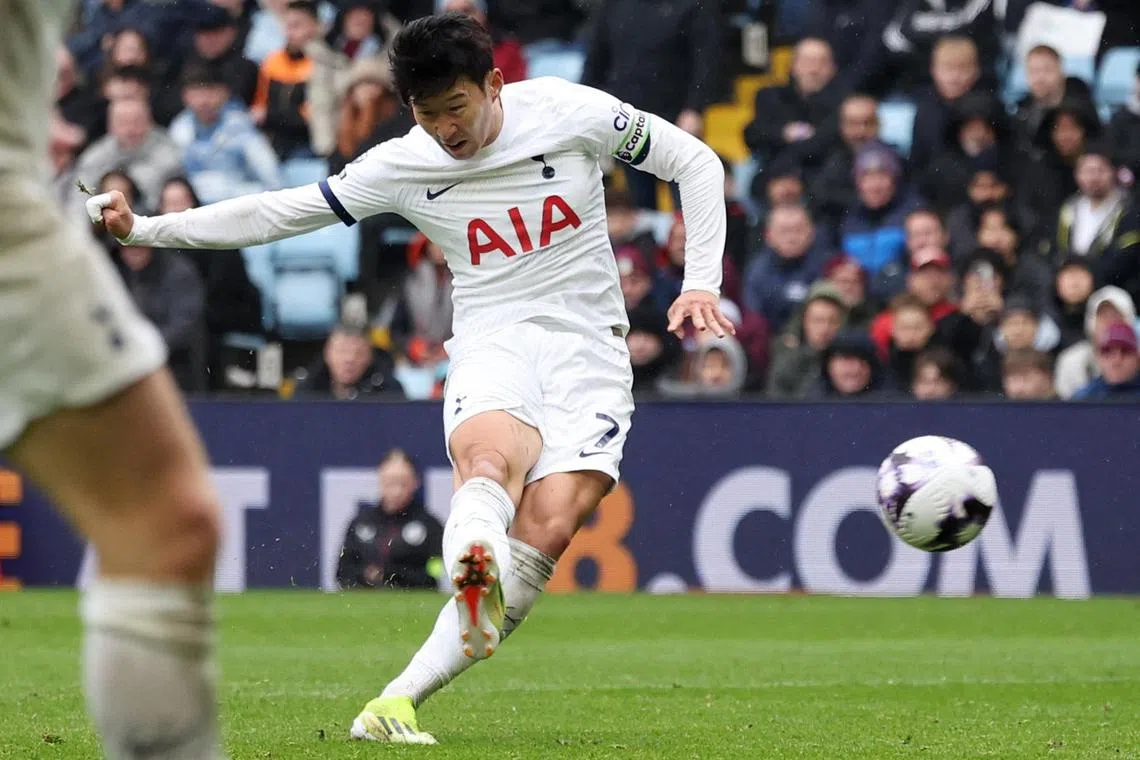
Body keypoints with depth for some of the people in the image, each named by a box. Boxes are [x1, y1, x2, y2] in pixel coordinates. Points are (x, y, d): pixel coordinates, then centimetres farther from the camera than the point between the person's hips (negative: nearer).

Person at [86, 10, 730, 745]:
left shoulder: (571, 113, -6)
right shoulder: (402, 167, -1)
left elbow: (695, 162, 4)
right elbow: (276, 214, 4)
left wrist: (701, 283, -4)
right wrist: (144, 228, -3)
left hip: (587, 345, -1)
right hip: (492, 340, 1)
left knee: (546, 530, -21)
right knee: (490, 454, -35)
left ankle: (399, 702, -22)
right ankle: (474, 566, -68)